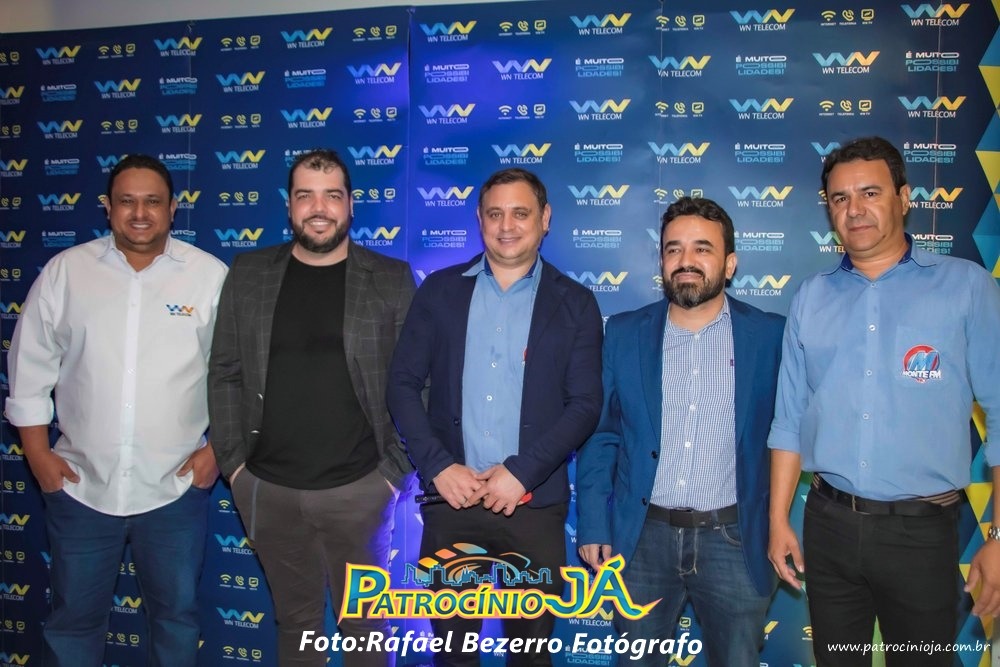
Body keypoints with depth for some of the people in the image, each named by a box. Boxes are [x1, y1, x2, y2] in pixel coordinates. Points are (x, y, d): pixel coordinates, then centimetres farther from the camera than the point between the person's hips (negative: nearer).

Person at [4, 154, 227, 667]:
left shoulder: (211, 275, -4)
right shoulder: (65, 270, 0)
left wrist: (220, 446, -6)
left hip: (175, 487, -1)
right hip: (80, 485, 2)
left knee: (176, 612, 15)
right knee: (73, 615, 17)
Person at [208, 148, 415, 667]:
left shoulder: (391, 279, -3)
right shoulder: (248, 273, 3)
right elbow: (225, 373, 5)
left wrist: (396, 469, -7)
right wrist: (233, 462, 0)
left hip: (358, 488, -2)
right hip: (268, 489, 2)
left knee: (363, 623, 12)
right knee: (295, 619, 18)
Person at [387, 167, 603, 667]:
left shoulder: (574, 303, 2)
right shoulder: (440, 290, 5)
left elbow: (585, 404, -3)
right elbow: (403, 383, 3)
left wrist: (522, 471, -13)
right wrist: (437, 465, -9)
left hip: (534, 503, -1)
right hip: (450, 495, 1)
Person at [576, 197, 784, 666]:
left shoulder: (770, 335, -2)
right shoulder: (623, 333, 1)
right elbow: (599, 436, 2)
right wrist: (593, 526, -1)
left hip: (733, 540, -1)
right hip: (642, 536, 1)